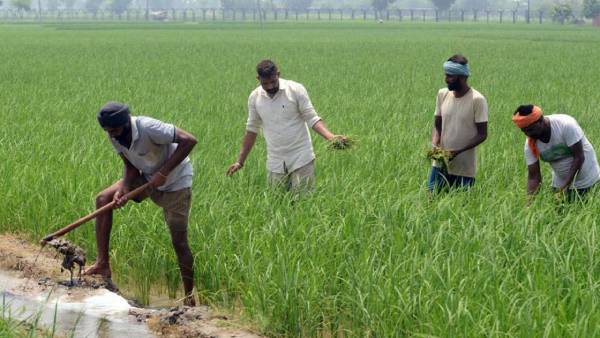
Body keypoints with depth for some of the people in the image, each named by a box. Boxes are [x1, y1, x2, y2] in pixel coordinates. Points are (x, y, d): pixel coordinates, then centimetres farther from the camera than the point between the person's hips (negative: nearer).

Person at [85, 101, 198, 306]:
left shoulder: (148, 128, -33)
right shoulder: (115, 136, -12)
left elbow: (189, 140, -34)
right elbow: (130, 167, -3)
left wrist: (163, 173, -34)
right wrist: (122, 190, -24)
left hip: (175, 181, -7)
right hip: (147, 178, 7)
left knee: (179, 241, -6)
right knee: (103, 200, -8)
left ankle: (189, 298, 6)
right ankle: (102, 264, -8)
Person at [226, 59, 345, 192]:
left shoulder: (296, 90, -8)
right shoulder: (254, 97, 2)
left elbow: (312, 118, -7)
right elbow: (252, 130, 12)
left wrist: (331, 137, -24)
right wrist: (240, 162, 12)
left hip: (301, 159, -3)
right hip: (275, 163, 3)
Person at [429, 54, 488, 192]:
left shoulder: (477, 100, -13)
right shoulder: (442, 94, 2)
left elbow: (482, 135, -10)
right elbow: (437, 126, 9)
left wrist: (457, 151, -20)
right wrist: (434, 146, -11)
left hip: (463, 168, -4)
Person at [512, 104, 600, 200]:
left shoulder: (566, 125, -28)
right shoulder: (530, 144, -14)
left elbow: (579, 157, -25)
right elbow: (533, 177, -11)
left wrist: (565, 187, -27)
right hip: (560, 183, 4)